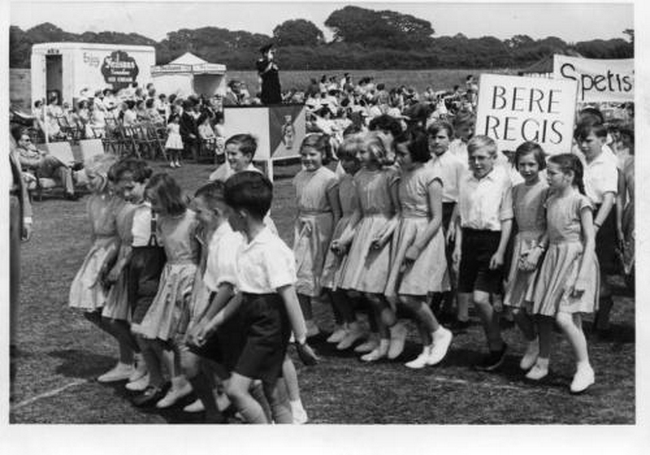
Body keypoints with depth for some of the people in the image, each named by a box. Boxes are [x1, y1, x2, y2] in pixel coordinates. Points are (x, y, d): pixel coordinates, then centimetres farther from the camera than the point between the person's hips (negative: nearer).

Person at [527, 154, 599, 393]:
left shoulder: (580, 202, -10)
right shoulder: (551, 200, 10)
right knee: (543, 315, 7)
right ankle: (542, 363, 23)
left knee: (564, 317, -17)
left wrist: (582, 276, -18)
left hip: (575, 259, -7)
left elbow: (590, 241, -13)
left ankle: (584, 368, -2)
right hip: (552, 258, 7)